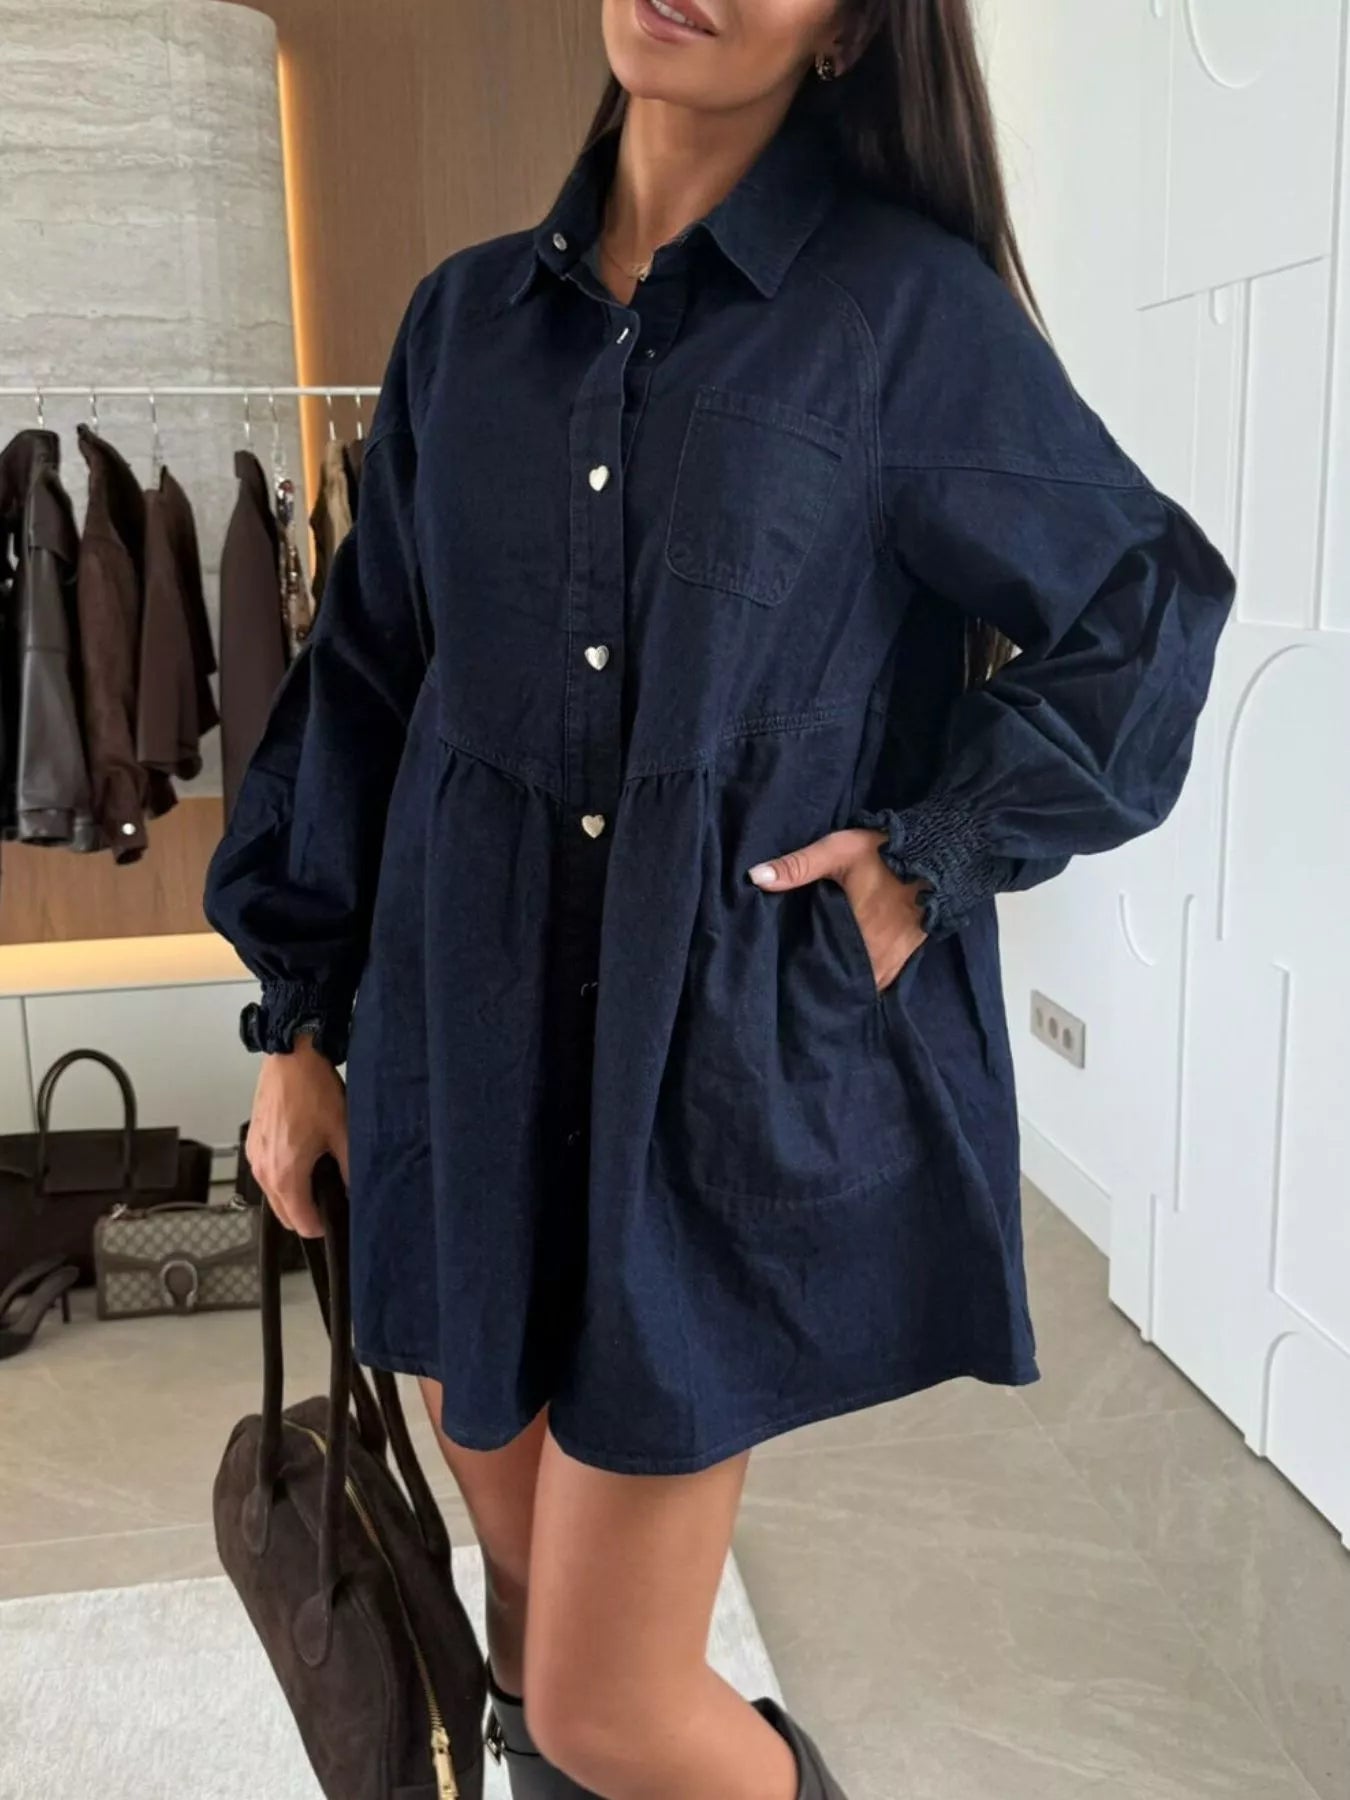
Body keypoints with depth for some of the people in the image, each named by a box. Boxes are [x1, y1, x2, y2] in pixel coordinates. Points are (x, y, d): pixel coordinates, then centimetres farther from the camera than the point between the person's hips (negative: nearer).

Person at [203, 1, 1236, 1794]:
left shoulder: (908, 304, -4)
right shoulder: (468, 316, 8)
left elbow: (1142, 614, 3)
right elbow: (365, 677, 11)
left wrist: (934, 856, -8)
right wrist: (299, 1012, 11)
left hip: (736, 1058, -4)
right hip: (477, 1048, 5)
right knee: (523, 1564, 19)